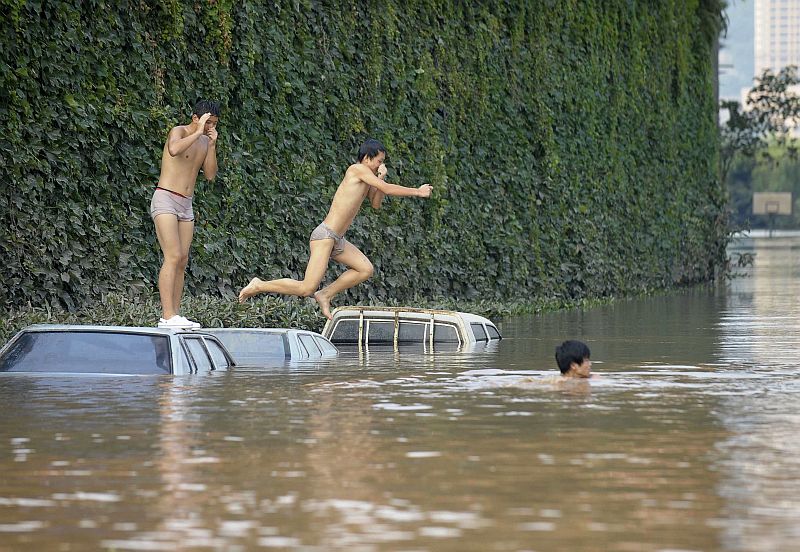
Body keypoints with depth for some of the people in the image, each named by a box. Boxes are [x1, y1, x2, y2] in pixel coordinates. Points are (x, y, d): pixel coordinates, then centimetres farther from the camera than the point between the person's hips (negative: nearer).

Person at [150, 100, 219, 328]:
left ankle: (173, 315, 4)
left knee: (182, 262, 3)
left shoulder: (205, 141, 13)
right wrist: (198, 132, -26)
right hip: (165, 201, -8)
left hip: (185, 206, 8)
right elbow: (174, 150, -33)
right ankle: (168, 315, -22)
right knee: (173, 257, -17)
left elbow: (210, 175, 5)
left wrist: (212, 145, -6)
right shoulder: (179, 132, -9)